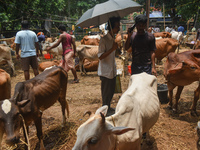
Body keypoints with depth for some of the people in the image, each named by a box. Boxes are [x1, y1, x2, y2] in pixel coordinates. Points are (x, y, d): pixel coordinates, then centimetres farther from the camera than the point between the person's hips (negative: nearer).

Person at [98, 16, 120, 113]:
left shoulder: (113, 39, 10)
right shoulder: (104, 40, -18)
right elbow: (100, 56, -23)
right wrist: (112, 49, -30)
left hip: (112, 71, 9)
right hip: (105, 71, -9)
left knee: (111, 91, 17)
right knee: (106, 93, 2)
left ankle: (108, 108, 33)